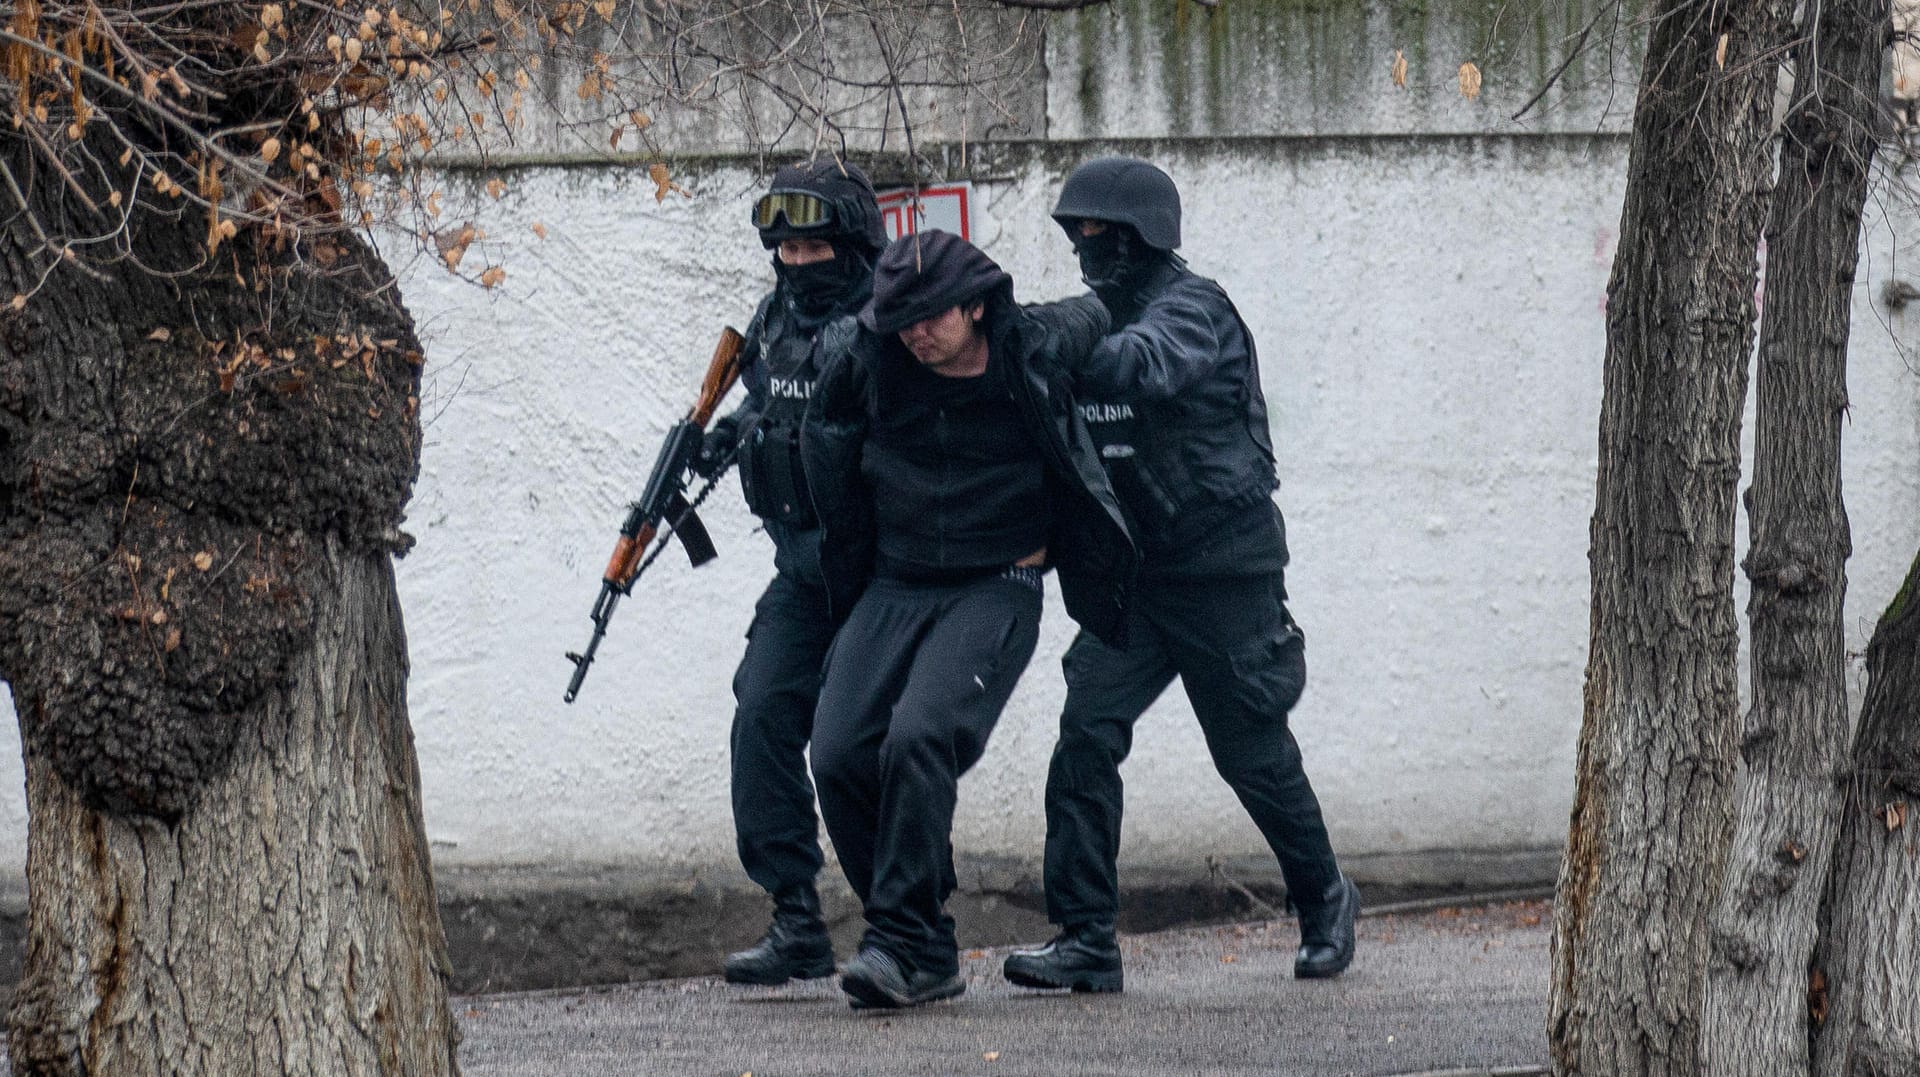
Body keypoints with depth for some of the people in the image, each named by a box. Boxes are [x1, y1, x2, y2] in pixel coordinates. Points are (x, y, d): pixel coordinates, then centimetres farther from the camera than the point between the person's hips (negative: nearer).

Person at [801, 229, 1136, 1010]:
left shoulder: (1030, 353, -9)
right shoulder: (870, 361, -3)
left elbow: (1092, 317, 14)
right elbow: (827, 427, 19)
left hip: (995, 593, -4)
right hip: (892, 592, 4)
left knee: (919, 737, -27)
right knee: (839, 757, -10)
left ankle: (905, 945, -22)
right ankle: (926, 957, 2)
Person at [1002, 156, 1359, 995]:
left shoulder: (1192, 308, -14)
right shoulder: (1100, 317, 10)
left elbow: (1142, 366, -36)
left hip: (1224, 572, -6)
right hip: (1134, 573, 6)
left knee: (1253, 753, 6)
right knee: (1087, 734, -11)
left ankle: (1325, 902, 30)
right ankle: (1085, 940, -11)